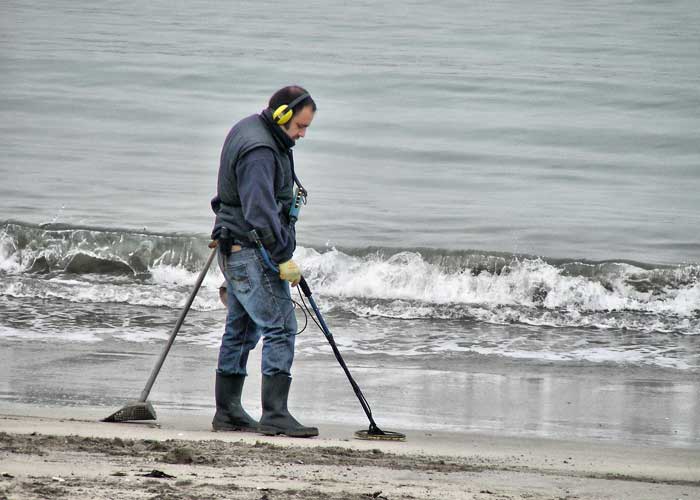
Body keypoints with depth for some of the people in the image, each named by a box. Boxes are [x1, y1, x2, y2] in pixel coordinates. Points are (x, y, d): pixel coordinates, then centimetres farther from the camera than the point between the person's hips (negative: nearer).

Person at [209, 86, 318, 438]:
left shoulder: (248, 130, 14)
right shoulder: (259, 150, -20)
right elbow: (260, 213, -26)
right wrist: (284, 258, -25)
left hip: (235, 251, 11)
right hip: (251, 252, -11)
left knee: (241, 330, 15)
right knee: (280, 328, -13)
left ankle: (227, 412, 20)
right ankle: (274, 415, -17)